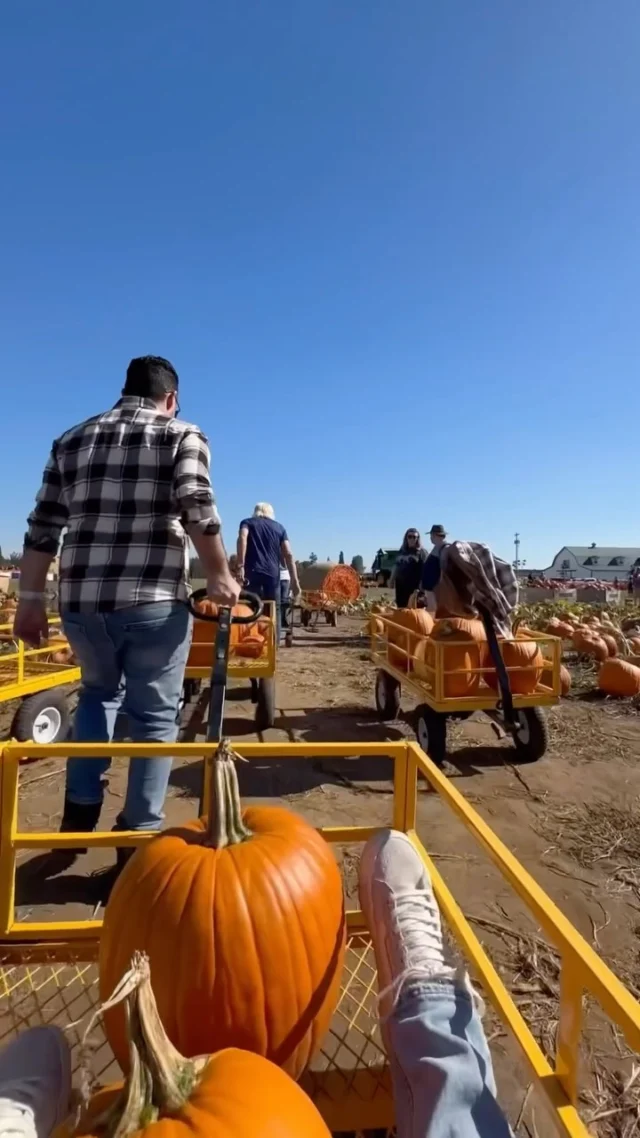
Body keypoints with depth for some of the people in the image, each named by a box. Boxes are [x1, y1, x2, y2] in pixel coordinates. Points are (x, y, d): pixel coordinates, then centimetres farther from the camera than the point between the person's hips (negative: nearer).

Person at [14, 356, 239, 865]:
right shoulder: (183, 437, 3)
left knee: (98, 693, 28)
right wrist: (221, 578, 0)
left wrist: (31, 598, 17)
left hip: (82, 599, 5)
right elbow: (199, 514, -11)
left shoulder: (72, 440, 16)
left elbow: (43, 528, 13)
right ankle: (139, 834, 17)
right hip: (154, 601, -4)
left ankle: (79, 811, 26)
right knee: (154, 715, 11)